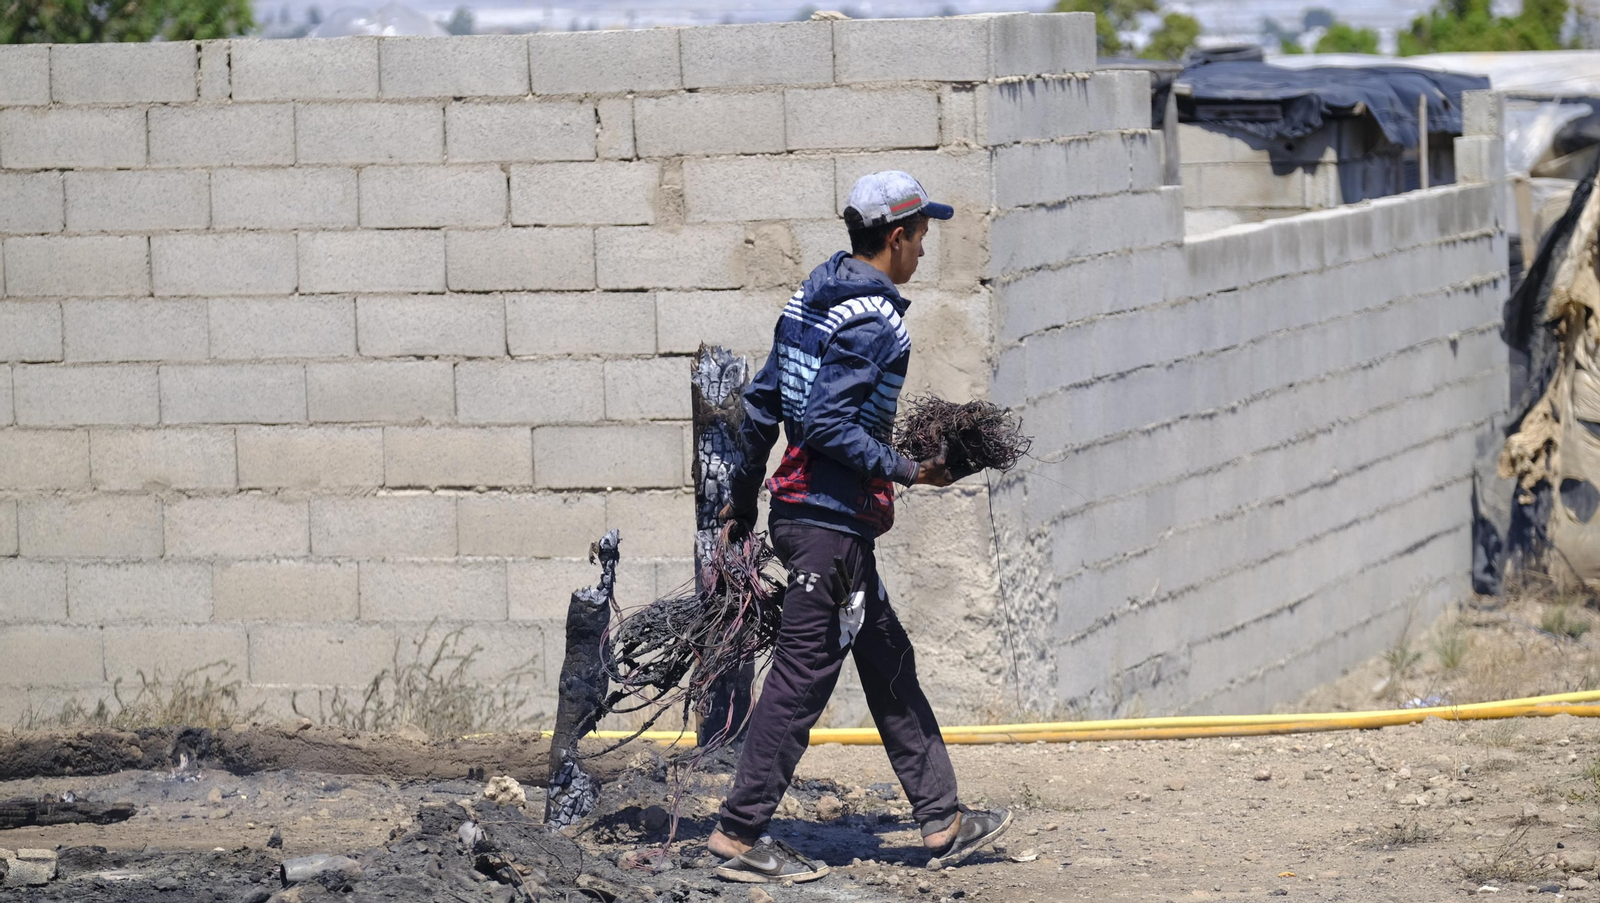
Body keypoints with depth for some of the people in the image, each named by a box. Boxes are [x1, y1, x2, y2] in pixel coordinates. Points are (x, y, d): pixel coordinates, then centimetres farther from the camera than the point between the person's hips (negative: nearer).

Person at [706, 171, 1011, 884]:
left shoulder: (811, 299, 11)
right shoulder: (874, 321, -17)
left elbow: (762, 405, 15)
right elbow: (827, 425, -24)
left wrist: (741, 497, 22)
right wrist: (904, 471, -21)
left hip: (797, 506, 10)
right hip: (833, 523, -10)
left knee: (888, 662, 15)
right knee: (803, 674, -4)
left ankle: (941, 821, 21)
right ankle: (740, 833, 0)